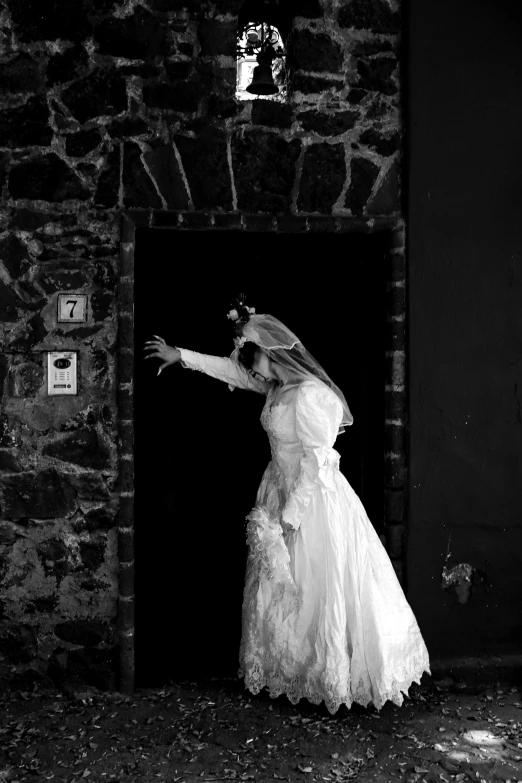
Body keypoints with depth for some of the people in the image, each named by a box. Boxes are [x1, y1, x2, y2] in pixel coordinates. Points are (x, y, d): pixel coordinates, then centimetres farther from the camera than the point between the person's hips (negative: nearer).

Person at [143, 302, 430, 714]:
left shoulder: (310, 395, -22)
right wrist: (180, 355, 18)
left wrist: (289, 517, -20)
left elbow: (317, 463, -23)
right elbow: (231, 369, 17)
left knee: (317, 593, 2)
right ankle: (287, 672, 33)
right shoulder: (277, 386, 4)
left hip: (314, 503, -9)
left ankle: (334, 681, 20)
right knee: (280, 590, 17)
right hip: (283, 493, 9)